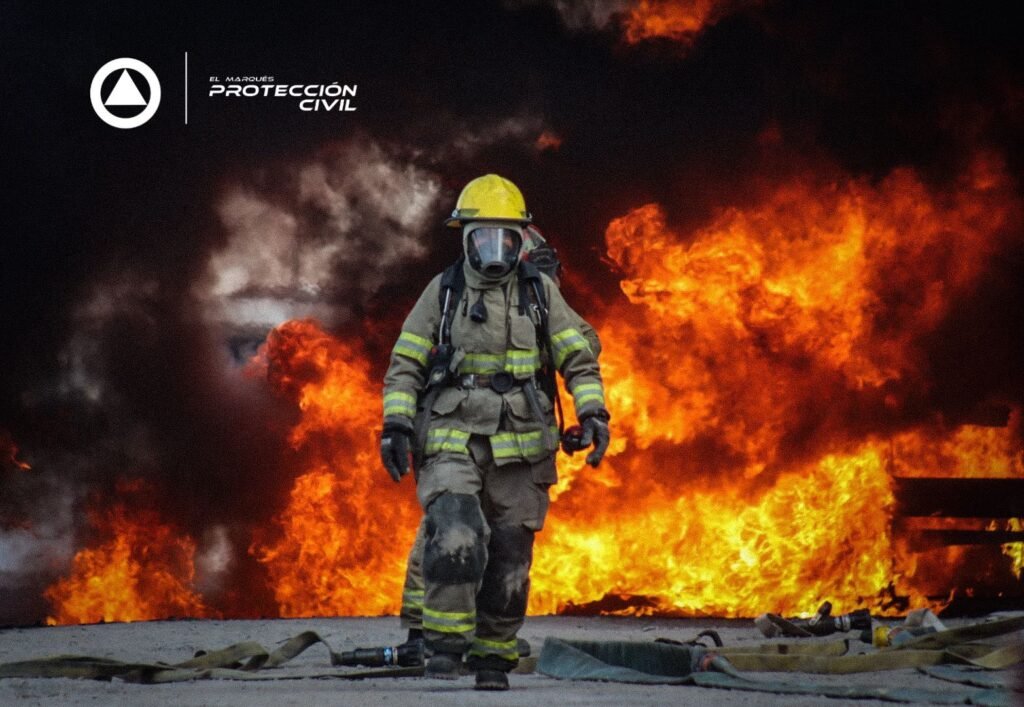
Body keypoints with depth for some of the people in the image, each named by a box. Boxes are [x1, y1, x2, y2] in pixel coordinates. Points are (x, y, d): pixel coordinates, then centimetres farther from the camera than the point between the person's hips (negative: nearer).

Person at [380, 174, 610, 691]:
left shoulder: (540, 292, 7)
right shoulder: (442, 292, 5)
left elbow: (580, 360, 7)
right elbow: (404, 366, 7)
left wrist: (593, 414, -8)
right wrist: (396, 425, -5)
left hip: (519, 449, 2)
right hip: (452, 444, -2)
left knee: (508, 562, 4)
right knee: (456, 540, -23)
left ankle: (493, 658, 19)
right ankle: (444, 643, -11)